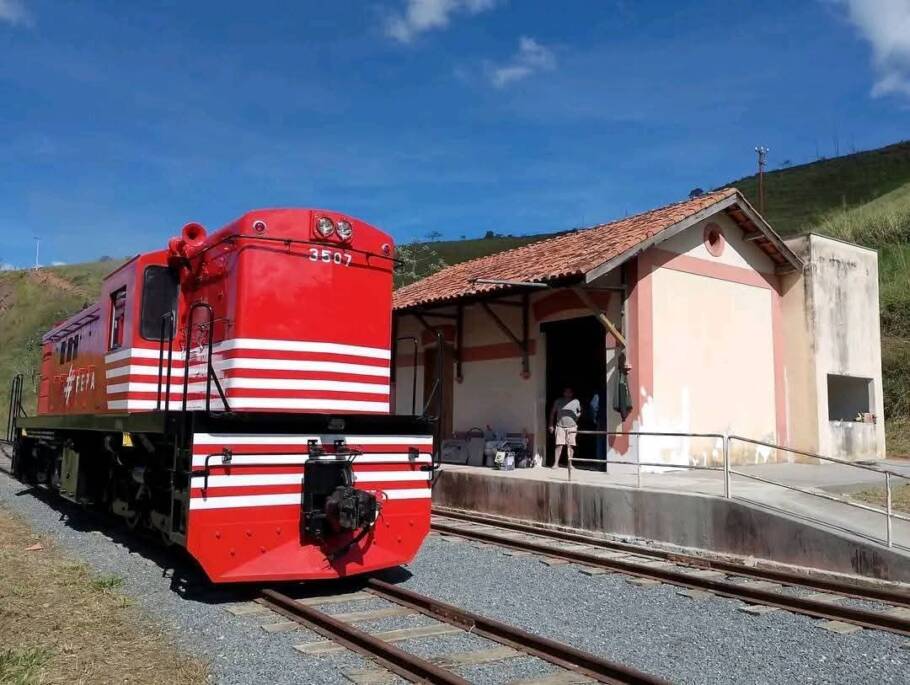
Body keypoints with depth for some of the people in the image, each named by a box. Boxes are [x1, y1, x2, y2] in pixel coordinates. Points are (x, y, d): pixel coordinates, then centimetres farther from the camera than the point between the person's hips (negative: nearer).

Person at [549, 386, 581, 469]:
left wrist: (578, 415, 1)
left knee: (570, 445, 2)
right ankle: (556, 463, -3)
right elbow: (552, 413, 11)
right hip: (560, 426, -1)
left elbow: (579, 412, 23)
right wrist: (551, 425, 8)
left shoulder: (576, 402, 8)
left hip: (572, 426, 1)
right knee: (559, 445, -7)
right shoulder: (558, 401, 5)